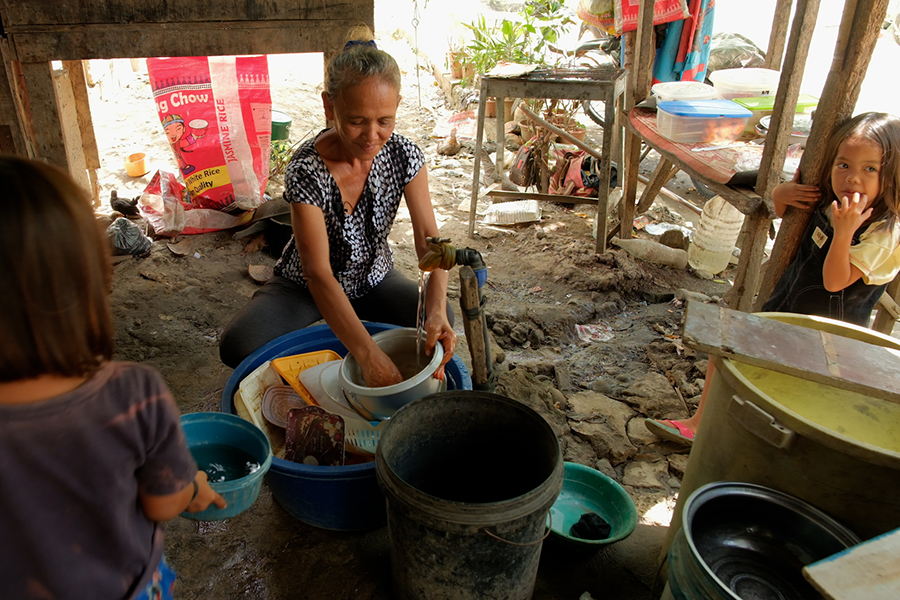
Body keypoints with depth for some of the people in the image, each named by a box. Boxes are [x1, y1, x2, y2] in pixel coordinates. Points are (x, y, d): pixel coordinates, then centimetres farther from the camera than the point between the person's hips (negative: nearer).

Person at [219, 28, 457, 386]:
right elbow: (318, 272, -36)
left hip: (373, 279, 3)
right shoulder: (306, 170, -30)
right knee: (237, 346, -25)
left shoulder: (404, 155, -17)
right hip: (305, 285, -2)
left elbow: (429, 238, -22)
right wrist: (369, 356, -47)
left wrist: (436, 309, -42)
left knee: (440, 321, -22)